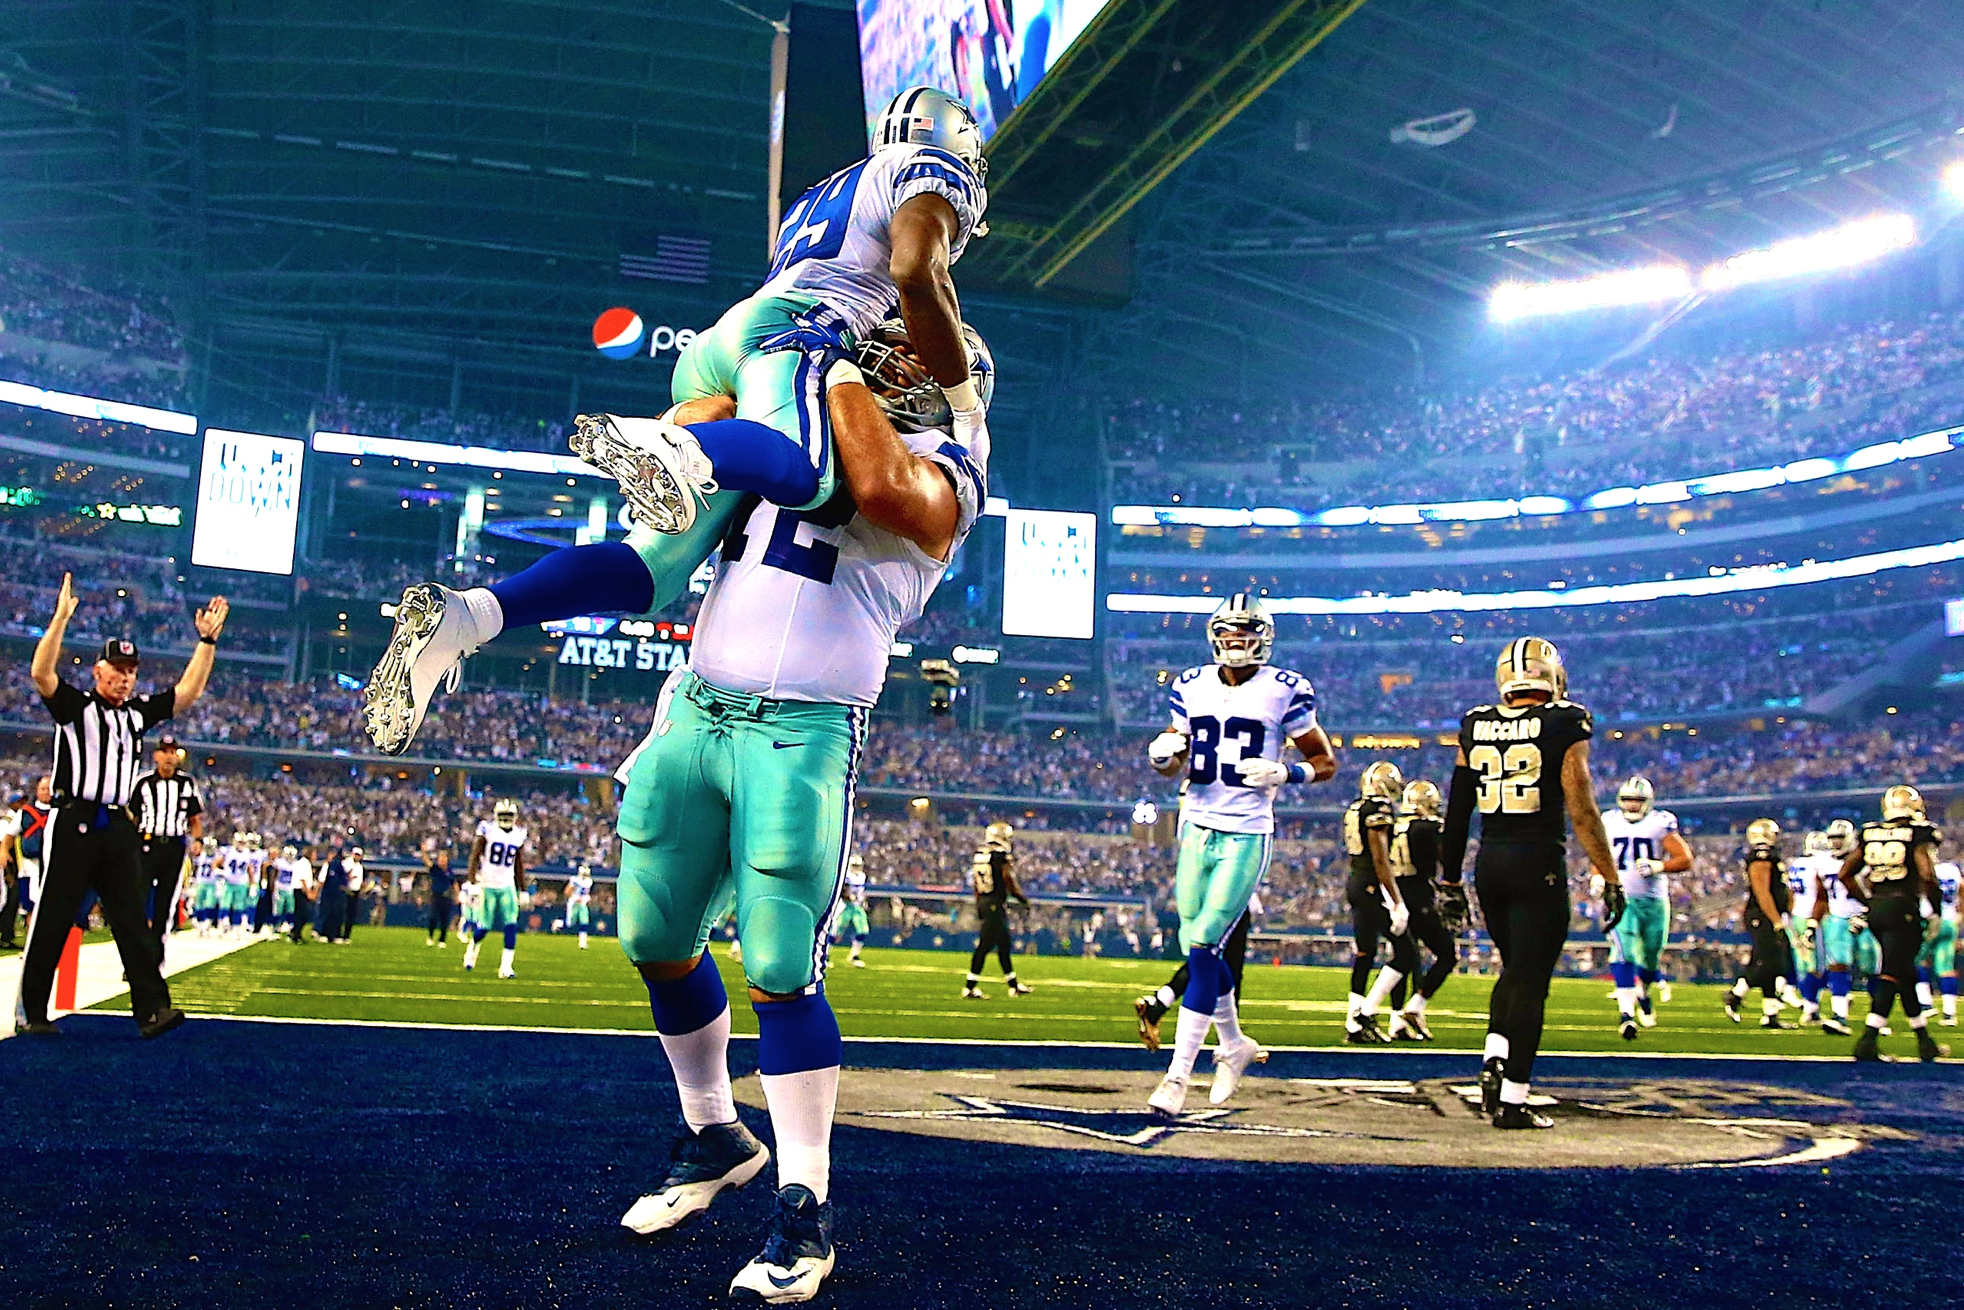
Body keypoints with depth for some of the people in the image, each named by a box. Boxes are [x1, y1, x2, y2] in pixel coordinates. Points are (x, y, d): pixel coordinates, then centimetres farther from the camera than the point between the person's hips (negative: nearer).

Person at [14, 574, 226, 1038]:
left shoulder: (138, 713, 15)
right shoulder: (74, 706, 1)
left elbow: (189, 691, 17)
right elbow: (41, 673, -17)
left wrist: (207, 641, 10)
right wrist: (61, 617, -23)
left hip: (119, 828, 5)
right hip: (74, 824, -5)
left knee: (133, 919, 0)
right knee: (52, 919, 1)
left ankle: (152, 1009, -5)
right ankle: (30, 1012, 10)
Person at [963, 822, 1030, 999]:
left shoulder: (978, 855, 10)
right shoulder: (1002, 856, -13)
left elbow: (974, 885, 15)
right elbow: (1010, 884, -11)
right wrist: (1024, 900, 4)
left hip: (982, 903, 9)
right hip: (996, 904, -9)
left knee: (1004, 944, 16)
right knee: (985, 945, -6)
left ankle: (1014, 985, 25)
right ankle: (969, 988, -5)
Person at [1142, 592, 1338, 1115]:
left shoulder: (1284, 691, -5)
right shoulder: (1192, 686, 7)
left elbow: (1326, 762, 3)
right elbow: (1174, 762, 16)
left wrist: (1285, 773, -16)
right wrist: (1162, 755, -8)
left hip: (1247, 836, -5)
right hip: (1197, 829, 5)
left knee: (1202, 948, -11)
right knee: (1197, 948, 10)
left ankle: (1178, 1074, -3)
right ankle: (1234, 1044, 34)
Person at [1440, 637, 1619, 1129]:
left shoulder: (1475, 725, 6)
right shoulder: (1565, 725, -6)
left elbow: (1457, 811, 9)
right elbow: (1581, 809, -11)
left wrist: (1450, 877, 17)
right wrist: (1610, 878, -5)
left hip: (1489, 863, 5)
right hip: (1540, 865, -4)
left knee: (1516, 968, 22)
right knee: (1530, 979, 1)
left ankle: (1494, 1058, 4)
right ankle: (1512, 1098, 0)